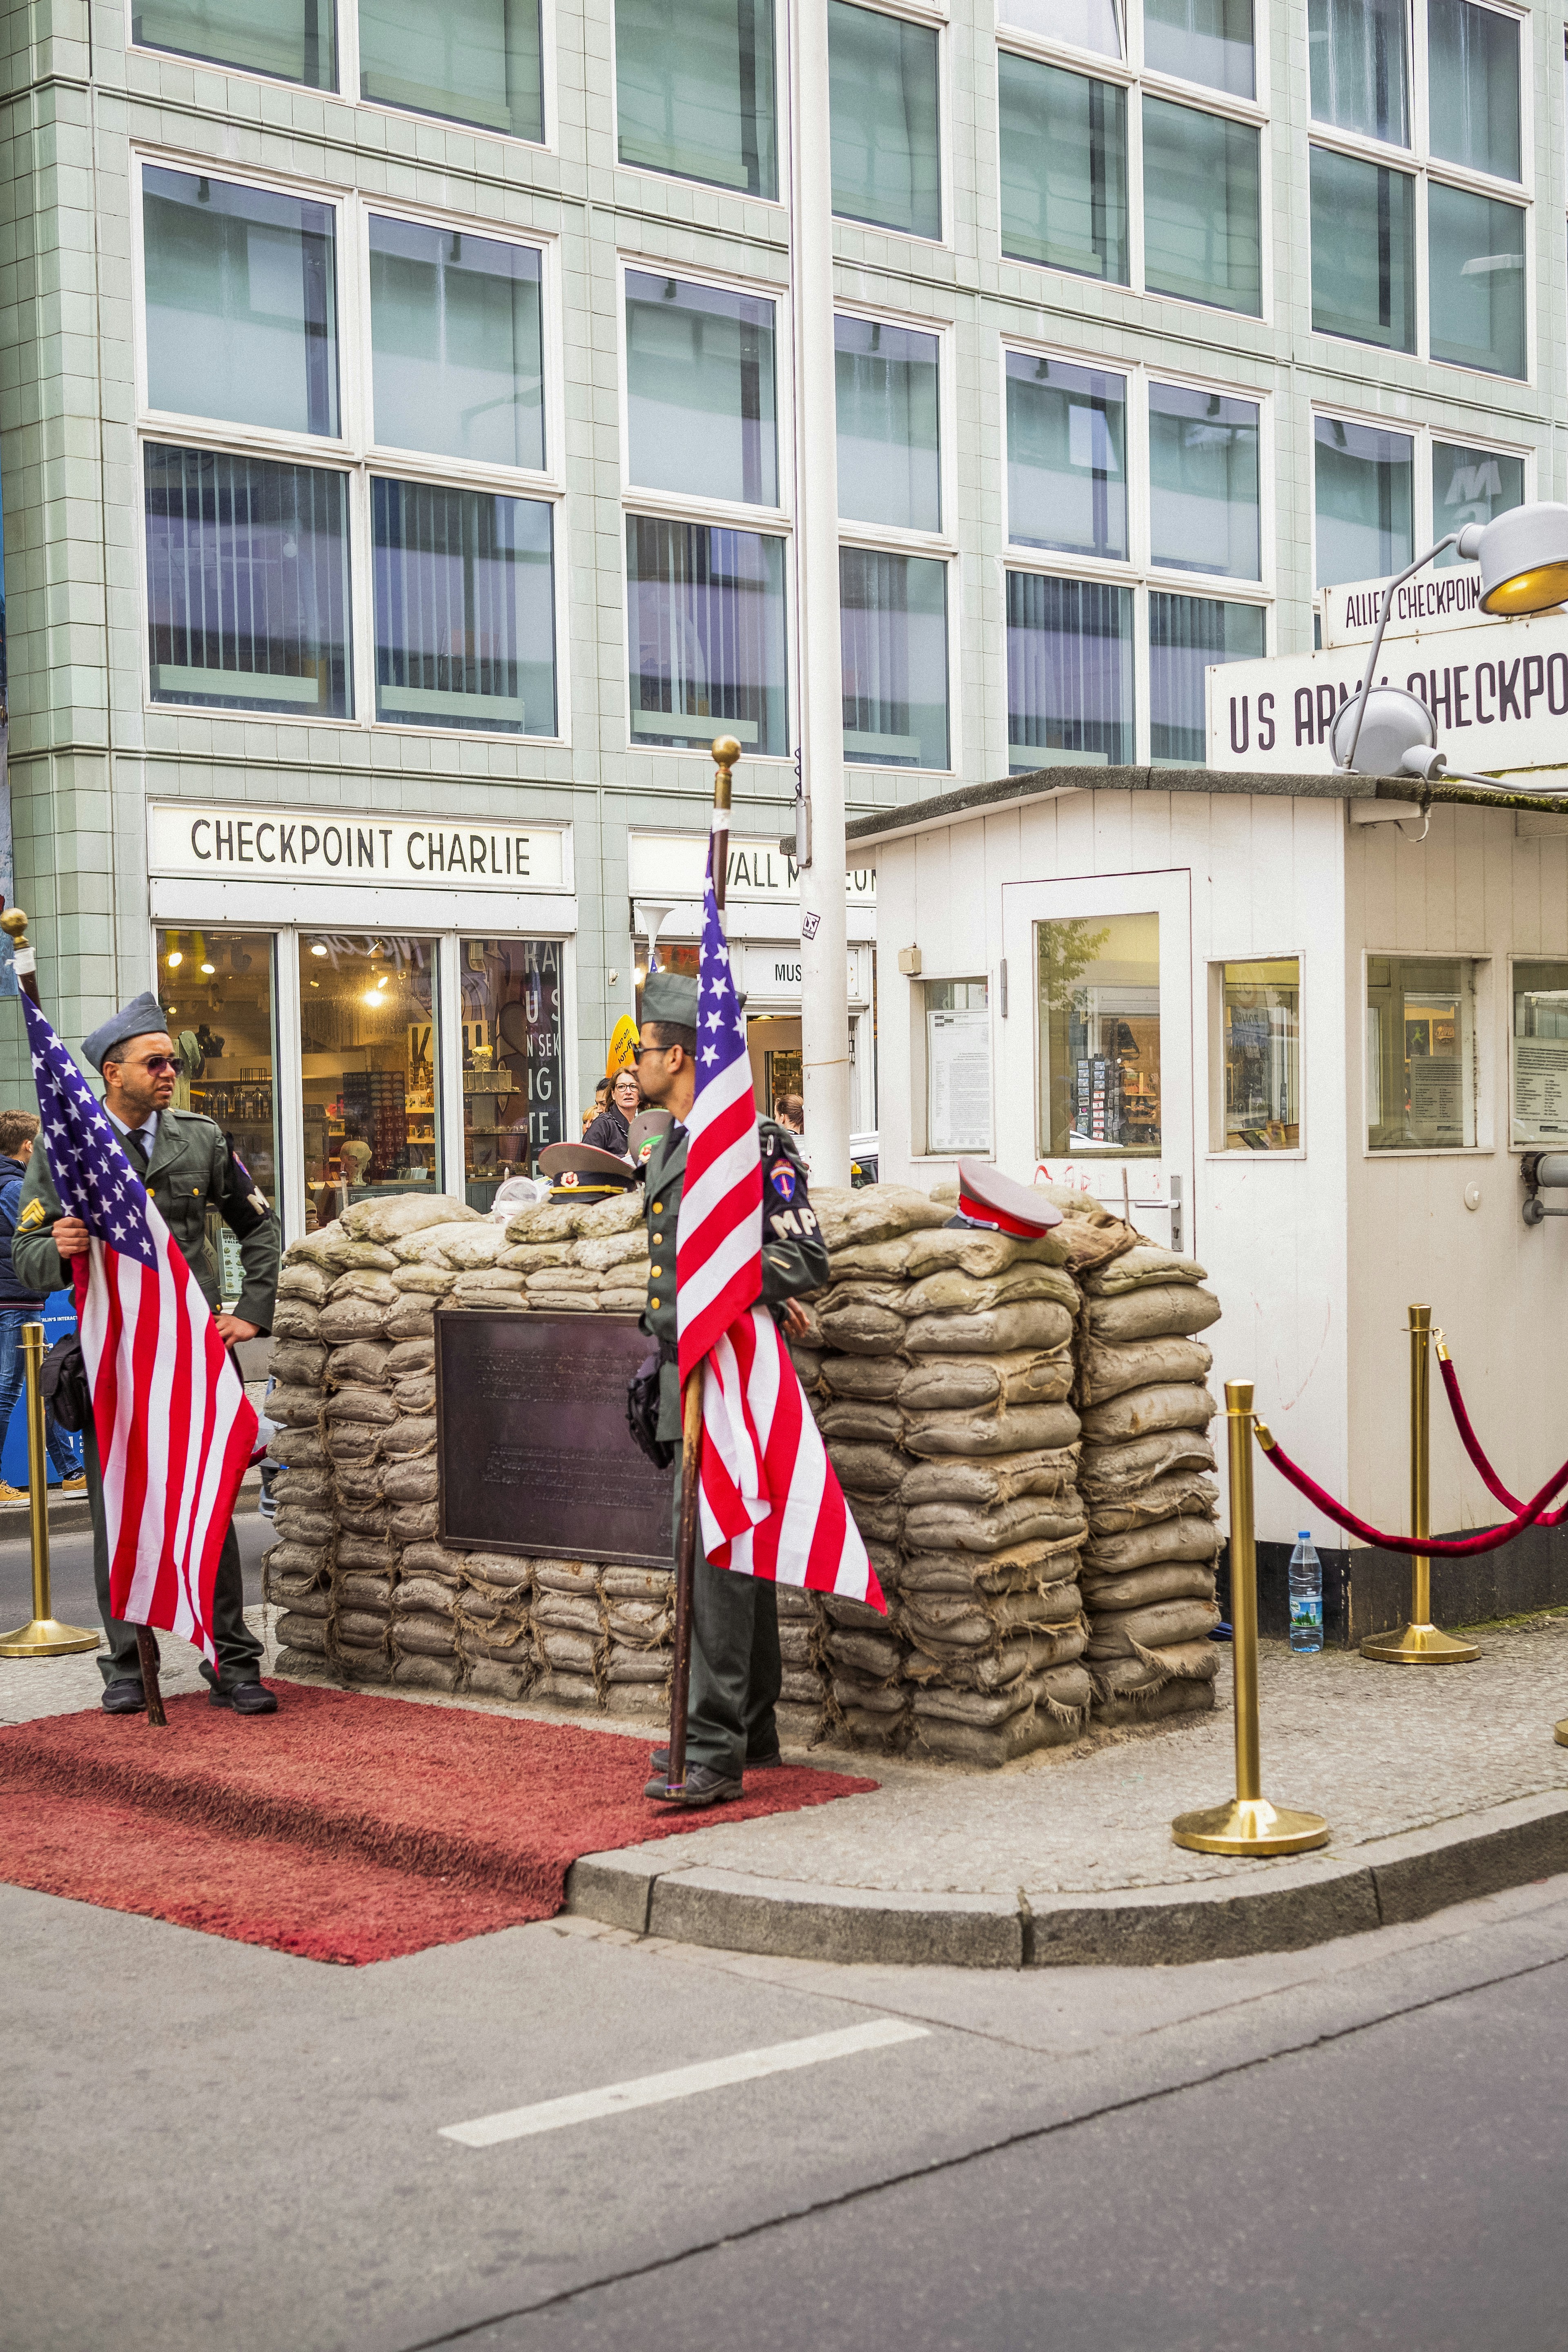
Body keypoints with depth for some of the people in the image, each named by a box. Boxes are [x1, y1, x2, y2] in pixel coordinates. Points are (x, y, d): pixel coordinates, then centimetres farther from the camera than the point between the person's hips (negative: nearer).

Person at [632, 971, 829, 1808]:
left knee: (714, 1553, -13)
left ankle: (712, 1750, -12)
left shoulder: (755, 1141, -13)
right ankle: (750, 1728, 24)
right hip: (688, 1373, 10)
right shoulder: (669, 1148, 17)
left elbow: (807, 1258, -16)